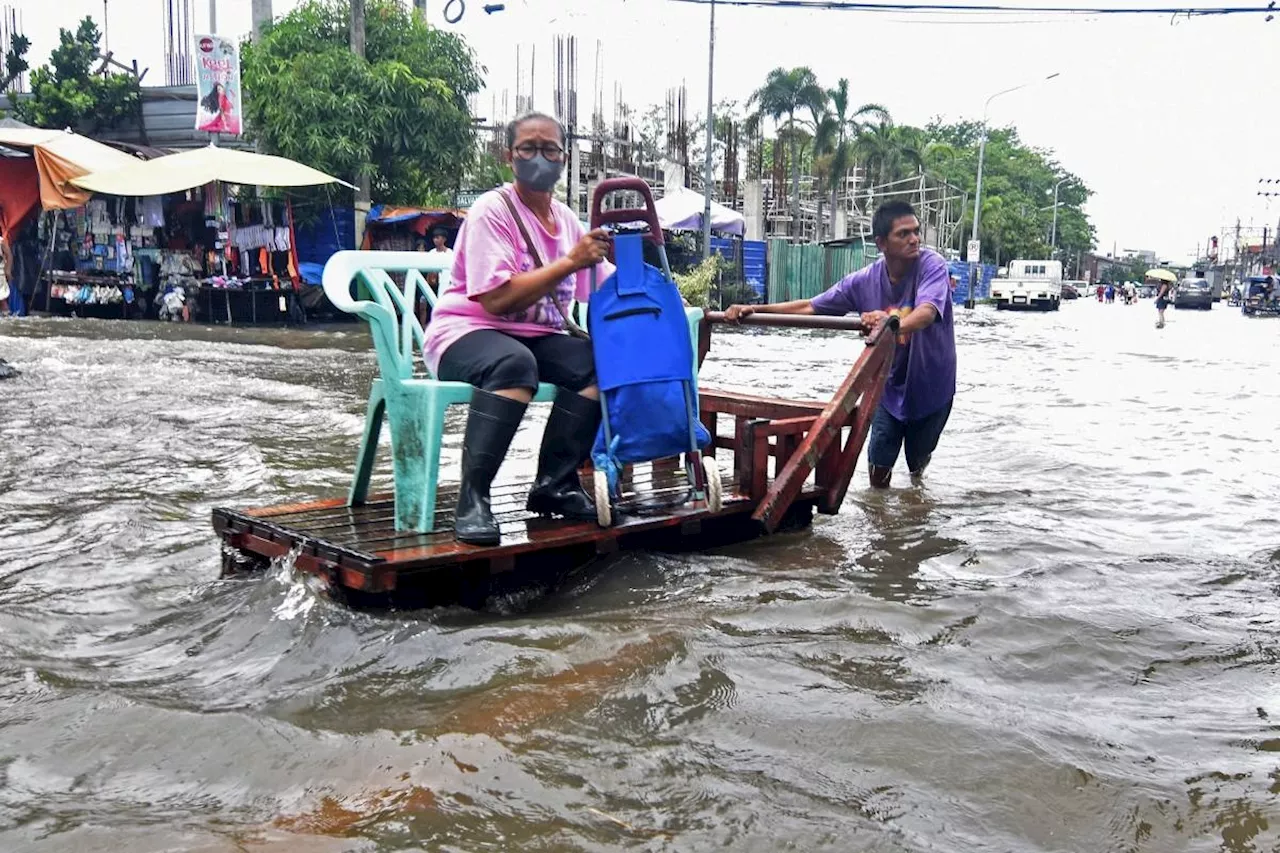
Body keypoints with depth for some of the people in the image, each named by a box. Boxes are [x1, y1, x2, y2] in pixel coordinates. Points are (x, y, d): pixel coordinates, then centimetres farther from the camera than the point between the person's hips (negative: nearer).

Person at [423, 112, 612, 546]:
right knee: (514, 362, -39)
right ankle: (472, 499, -32)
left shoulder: (566, 219, 12)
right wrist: (571, 261, -23)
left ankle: (556, 484, -9)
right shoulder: (492, 210, -10)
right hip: (465, 331, -6)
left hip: (536, 337, 7)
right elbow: (497, 299, -22)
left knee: (600, 361, -20)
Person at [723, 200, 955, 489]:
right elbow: (810, 307, -5)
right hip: (890, 386, 2)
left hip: (931, 387, -2)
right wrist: (754, 309, -16)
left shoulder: (931, 265, -21)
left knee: (917, 462, 17)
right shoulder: (864, 281, -10)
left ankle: (918, 464, 55)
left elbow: (927, 311, -40)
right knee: (878, 472, 2)